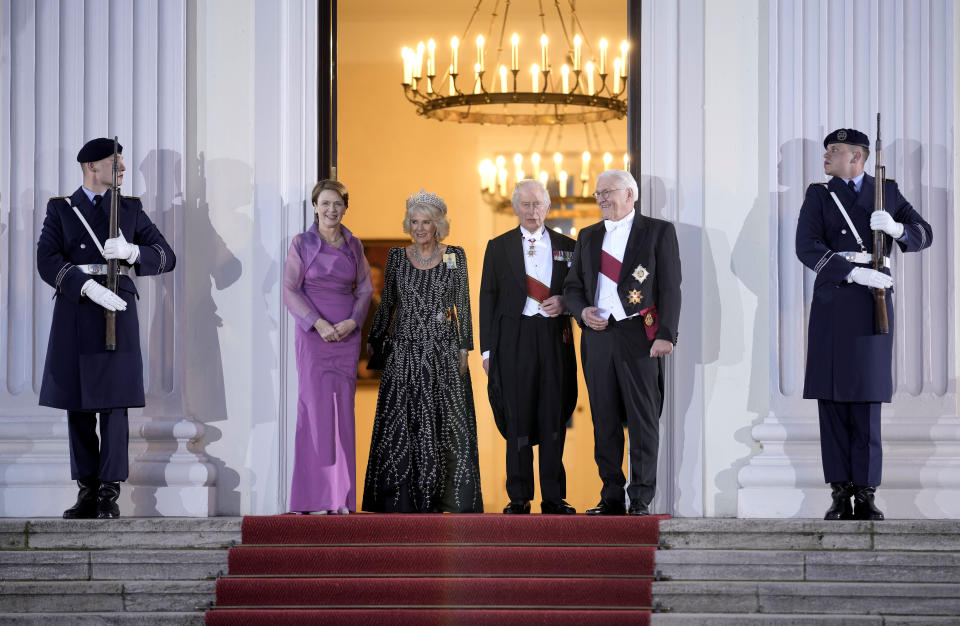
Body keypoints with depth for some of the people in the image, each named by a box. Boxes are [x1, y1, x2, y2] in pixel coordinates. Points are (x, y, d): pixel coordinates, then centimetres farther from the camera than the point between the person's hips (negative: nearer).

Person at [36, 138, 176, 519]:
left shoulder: (131, 209, 9)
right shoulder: (60, 209, 5)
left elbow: (165, 257, 3)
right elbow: (47, 262, -9)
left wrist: (130, 251, -19)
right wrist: (90, 287, -24)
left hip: (118, 313, 0)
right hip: (74, 314, 0)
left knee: (114, 403, -5)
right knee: (77, 405, 2)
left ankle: (109, 496, -2)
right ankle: (87, 493, 11)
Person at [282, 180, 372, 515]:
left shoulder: (354, 245, 10)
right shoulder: (302, 243, 0)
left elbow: (365, 289, 11)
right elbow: (290, 290, -4)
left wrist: (353, 321, -7)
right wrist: (317, 323, -15)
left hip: (347, 334, 3)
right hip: (313, 334, -3)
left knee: (343, 411, 3)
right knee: (316, 408, -6)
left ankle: (340, 498, 8)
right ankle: (314, 498, -3)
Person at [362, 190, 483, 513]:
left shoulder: (454, 256, 2)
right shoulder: (397, 257, 6)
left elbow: (463, 305, 2)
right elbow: (387, 304, 12)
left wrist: (464, 349, -2)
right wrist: (375, 342, 11)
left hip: (442, 350, -1)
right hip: (404, 350, 1)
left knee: (443, 421, -2)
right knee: (401, 422, 0)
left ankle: (439, 496, 4)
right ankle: (403, 497, 5)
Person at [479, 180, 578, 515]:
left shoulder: (567, 246, 12)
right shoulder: (498, 247, 9)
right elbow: (488, 298, 7)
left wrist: (565, 303, -9)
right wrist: (487, 348, 1)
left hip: (555, 337, 1)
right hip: (514, 338, -1)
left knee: (554, 416, 2)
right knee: (517, 418, 0)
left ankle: (553, 497, 7)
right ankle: (519, 497, 6)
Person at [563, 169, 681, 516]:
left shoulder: (659, 231, 2)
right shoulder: (588, 237, 16)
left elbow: (670, 287, -3)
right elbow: (572, 286, 20)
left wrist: (666, 334, -13)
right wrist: (582, 311, -2)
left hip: (639, 335, -4)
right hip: (598, 336, 4)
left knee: (643, 419, -3)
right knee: (604, 421, 5)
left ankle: (641, 499, 1)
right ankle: (612, 497, 11)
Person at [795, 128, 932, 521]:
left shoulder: (887, 192, 12)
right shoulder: (818, 196, 9)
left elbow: (924, 235, 9)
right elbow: (807, 248, -5)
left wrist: (897, 228, -13)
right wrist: (855, 272, -17)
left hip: (873, 306, 0)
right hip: (831, 307, 1)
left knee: (867, 402, -1)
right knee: (832, 402, -1)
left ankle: (866, 497, 2)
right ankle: (841, 497, 4)